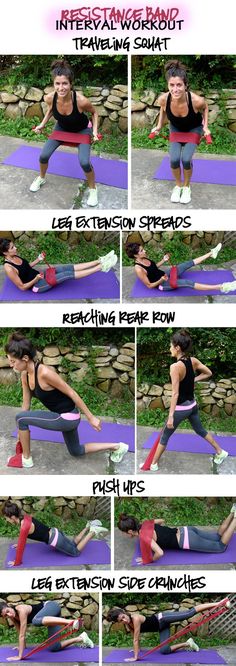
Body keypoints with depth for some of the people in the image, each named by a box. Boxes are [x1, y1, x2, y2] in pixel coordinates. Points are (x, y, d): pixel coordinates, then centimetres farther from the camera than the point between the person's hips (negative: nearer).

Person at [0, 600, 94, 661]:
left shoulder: (21, 610, -29)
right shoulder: (13, 617, -5)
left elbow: (22, 635, -28)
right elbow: (20, 633, 12)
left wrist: (20, 656, -27)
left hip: (52, 606, -8)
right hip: (50, 615, 8)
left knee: (36, 621, -41)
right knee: (53, 648, 3)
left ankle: (70, 622, -42)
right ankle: (80, 638, 16)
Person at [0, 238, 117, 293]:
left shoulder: (14, 256, 1)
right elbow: (22, 287, -20)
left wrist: (38, 260, 5)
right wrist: (36, 279, -29)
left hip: (38, 275, 9)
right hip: (36, 285, -9)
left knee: (67, 267, -5)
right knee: (68, 274, -19)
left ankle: (100, 261, -7)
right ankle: (101, 267, -20)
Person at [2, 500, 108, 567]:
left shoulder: (24, 527, -27)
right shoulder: (24, 517, -2)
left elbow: (21, 547, -20)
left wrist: (17, 562, -8)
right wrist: (20, 543, 32)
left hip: (55, 541, -8)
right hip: (54, 533, 8)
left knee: (76, 552, 11)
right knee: (73, 544, 29)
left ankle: (93, 531, 6)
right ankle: (89, 526, 26)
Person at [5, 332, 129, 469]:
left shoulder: (44, 373, -29)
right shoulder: (25, 375, -3)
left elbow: (72, 393, -22)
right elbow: (26, 404, 7)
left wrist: (91, 417, -17)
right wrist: (22, 433, 12)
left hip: (68, 417, -10)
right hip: (63, 417, 10)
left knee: (20, 417, -13)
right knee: (76, 451, 27)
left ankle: (26, 458, 6)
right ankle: (117, 447, 33)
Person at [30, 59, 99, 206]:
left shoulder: (81, 100, -38)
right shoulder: (50, 98, -28)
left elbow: (94, 113, -15)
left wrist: (95, 131, -23)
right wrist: (43, 124, -8)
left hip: (82, 130, -3)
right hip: (62, 128, 3)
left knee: (84, 162, -20)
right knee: (44, 156, -4)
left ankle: (93, 189, 9)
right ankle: (41, 178, 31)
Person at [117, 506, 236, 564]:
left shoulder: (144, 537, -22)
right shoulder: (145, 524, 3)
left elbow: (160, 553, -32)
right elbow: (162, 520, 21)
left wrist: (149, 560, -16)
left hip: (187, 541, -8)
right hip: (185, 531, 8)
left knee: (221, 546, 5)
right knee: (218, 536, 21)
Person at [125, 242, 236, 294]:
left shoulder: (144, 259, -1)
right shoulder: (138, 269, -27)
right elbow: (149, 285, -20)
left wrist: (163, 260, 6)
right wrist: (160, 280, -33)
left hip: (164, 274, 9)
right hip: (161, 284, -9)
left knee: (189, 263, 4)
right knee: (188, 283, -25)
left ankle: (211, 253, 21)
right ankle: (221, 287, -32)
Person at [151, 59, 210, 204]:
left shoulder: (196, 100, -38)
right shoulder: (163, 99, -32)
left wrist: (205, 127, -15)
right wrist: (159, 126, -4)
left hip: (194, 128, -2)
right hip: (176, 128, 2)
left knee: (186, 159, -16)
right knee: (174, 159, -14)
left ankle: (187, 187, 13)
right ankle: (178, 185, 16)